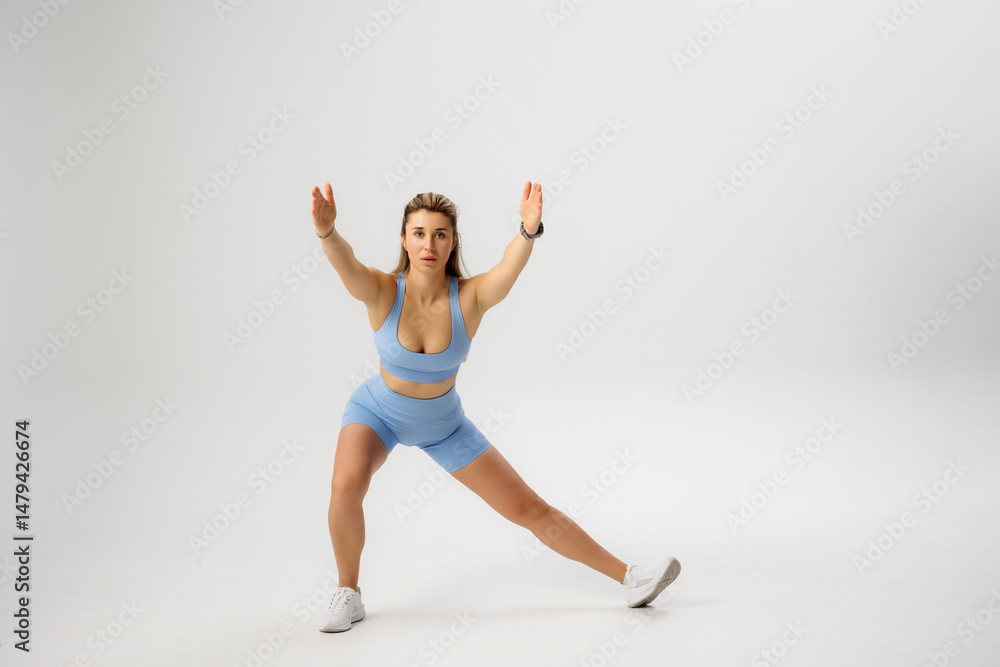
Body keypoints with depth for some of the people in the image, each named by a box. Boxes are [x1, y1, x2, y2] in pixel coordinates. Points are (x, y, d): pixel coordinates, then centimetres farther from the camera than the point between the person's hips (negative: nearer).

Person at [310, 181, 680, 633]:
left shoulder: (471, 297, -25)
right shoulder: (382, 291, -26)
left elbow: (511, 266, -46)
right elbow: (345, 263, -47)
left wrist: (529, 230, -67)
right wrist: (327, 232, -69)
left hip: (444, 425, 1)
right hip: (377, 411, 0)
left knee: (530, 510, 3)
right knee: (347, 483, -32)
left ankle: (628, 578, 18)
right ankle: (348, 594, -5)